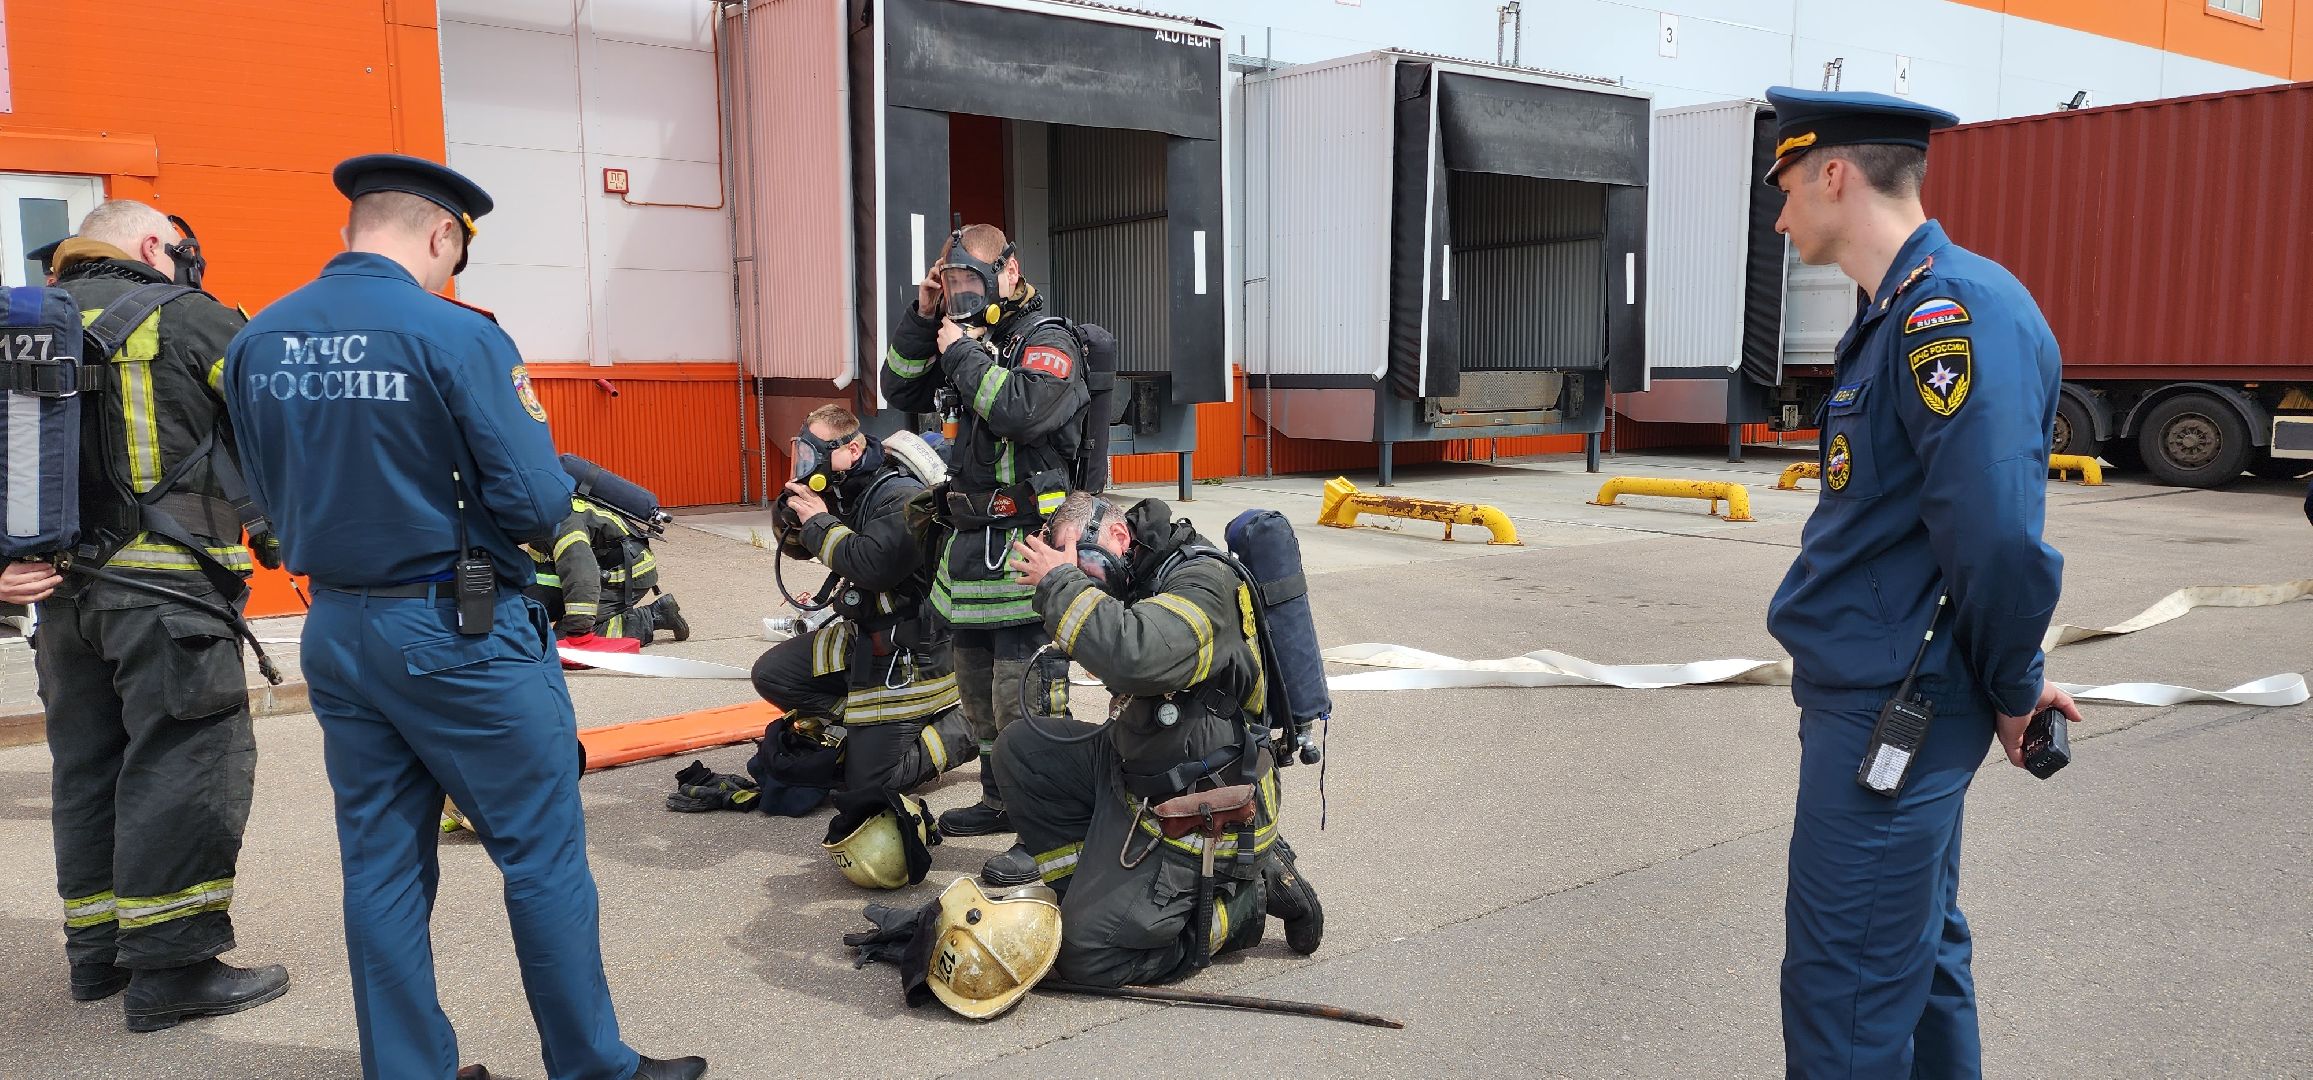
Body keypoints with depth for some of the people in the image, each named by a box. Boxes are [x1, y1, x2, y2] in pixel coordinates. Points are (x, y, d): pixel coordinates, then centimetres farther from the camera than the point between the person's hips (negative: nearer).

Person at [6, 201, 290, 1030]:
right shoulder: (188, 317, -5)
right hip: (166, 588, -8)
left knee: (89, 765, 15)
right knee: (188, 767, -3)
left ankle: (98, 952, 25)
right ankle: (172, 968, -1)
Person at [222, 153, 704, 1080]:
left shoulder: (256, 342, 3)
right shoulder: (455, 336, -16)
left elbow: (276, 497, 12)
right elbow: (538, 504, -17)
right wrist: (529, 421, 2)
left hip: (336, 630, 6)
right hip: (460, 631, -6)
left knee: (381, 863, 14)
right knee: (544, 856, 6)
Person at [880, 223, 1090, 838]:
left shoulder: (1048, 340, -7)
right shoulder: (976, 339, 18)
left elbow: (1022, 410, -26)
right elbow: (902, 392, 19)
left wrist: (962, 352, -15)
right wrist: (923, 318, 8)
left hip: (1025, 545, -9)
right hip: (971, 544, 9)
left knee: (1023, 701, -11)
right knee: (977, 686, 18)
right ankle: (1001, 802, 32)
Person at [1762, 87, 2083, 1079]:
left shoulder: (1952, 309, -20)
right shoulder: (1902, 311, 12)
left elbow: (1998, 537, -27)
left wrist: (2011, 688, -11)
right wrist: (2008, 676, 17)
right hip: (1884, 700, 10)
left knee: (1844, 996, 0)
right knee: (1916, 952, 22)